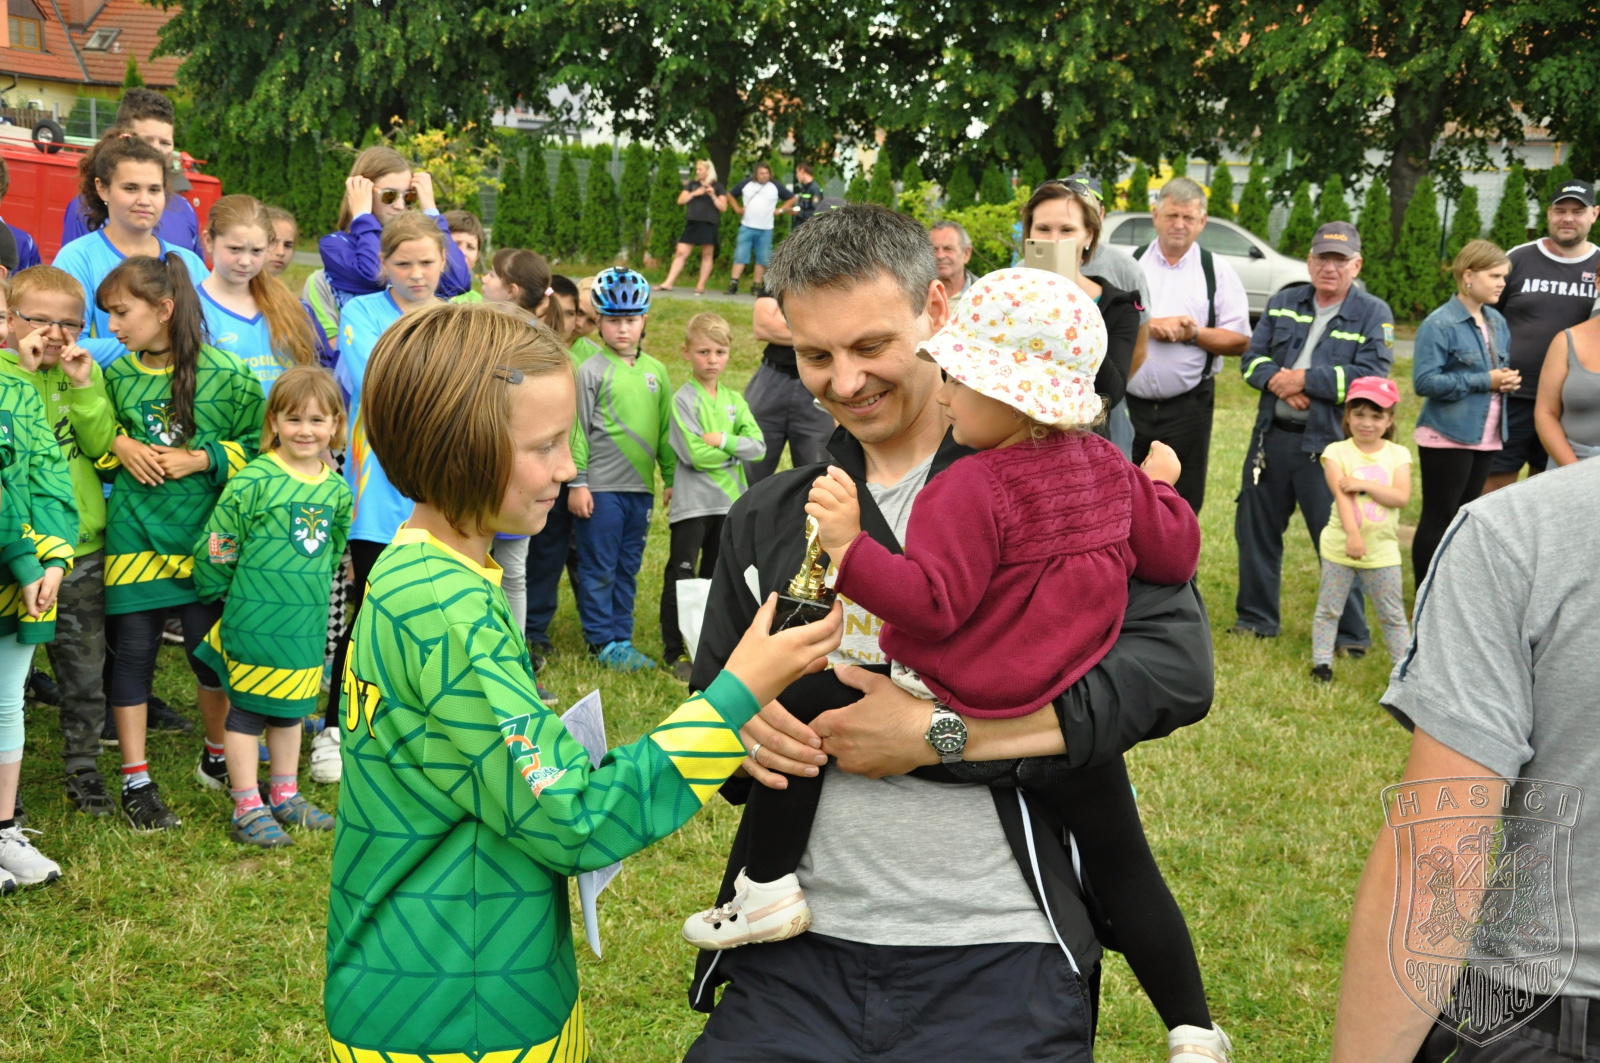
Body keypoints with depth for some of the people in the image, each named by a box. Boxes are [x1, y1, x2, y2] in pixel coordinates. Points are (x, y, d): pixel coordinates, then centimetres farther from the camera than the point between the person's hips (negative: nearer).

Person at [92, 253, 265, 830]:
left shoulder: (227, 373, -5)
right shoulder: (116, 375, 4)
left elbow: (259, 446, -1)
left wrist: (203, 460, -13)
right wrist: (120, 446, -7)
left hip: (205, 534, -2)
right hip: (134, 532, 2)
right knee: (133, 649, 3)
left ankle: (219, 758, 30)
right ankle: (135, 780, 12)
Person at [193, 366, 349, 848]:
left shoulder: (336, 489, 3)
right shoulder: (255, 480, -15)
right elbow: (215, 546, -11)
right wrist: (223, 595, -1)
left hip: (306, 624, 6)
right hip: (254, 621, -6)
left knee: (291, 709, 18)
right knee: (247, 710, 4)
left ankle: (285, 795, 31)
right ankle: (247, 808, 12)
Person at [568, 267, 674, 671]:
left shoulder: (655, 371, 8)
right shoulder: (592, 370, -5)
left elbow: (665, 428, 14)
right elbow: (578, 429, -5)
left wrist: (671, 477, 13)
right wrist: (577, 483, -8)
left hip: (641, 487, 5)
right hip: (601, 486, -5)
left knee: (628, 568, 12)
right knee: (599, 568, 2)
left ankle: (621, 636, 20)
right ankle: (602, 641, 10)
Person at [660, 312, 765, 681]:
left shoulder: (733, 400, 9)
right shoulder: (683, 399, -8)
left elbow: (758, 446, -3)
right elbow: (696, 455, -18)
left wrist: (723, 440, -17)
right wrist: (736, 451, -8)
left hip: (729, 501, 6)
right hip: (692, 503, -6)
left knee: (716, 577, 13)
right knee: (681, 577, -2)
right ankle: (674, 650, 6)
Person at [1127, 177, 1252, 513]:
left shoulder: (1218, 272, 4)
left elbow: (1240, 340, 0)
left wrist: (1193, 334, -15)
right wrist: (1148, 325, -16)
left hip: (1187, 407, -1)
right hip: (1127, 403, 1)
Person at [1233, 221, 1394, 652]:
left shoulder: (1373, 314, -3)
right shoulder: (1283, 303, 12)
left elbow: (1372, 375, -14)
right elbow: (1252, 357, 7)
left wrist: (1304, 379, -16)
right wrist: (1279, 382, -15)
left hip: (1328, 443, -5)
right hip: (1272, 437, 5)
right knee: (1256, 528, 13)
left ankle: (1350, 634, 8)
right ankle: (1256, 618, 28)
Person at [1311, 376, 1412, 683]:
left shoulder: (1397, 454, -1)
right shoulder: (1337, 452, -6)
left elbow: (1401, 497, -13)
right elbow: (1342, 496, -18)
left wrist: (1363, 484, -21)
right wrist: (1353, 535, -29)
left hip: (1382, 550, 1)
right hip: (1340, 547, -1)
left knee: (1393, 614, 9)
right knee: (1328, 609, 9)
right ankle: (1322, 662, 19)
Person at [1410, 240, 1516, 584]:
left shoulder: (1496, 322, 9)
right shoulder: (1439, 324, -14)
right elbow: (1425, 381, -20)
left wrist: (1508, 379, -2)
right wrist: (1485, 381, -20)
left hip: (1486, 438, 7)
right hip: (1448, 438, -7)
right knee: (1437, 520, -1)